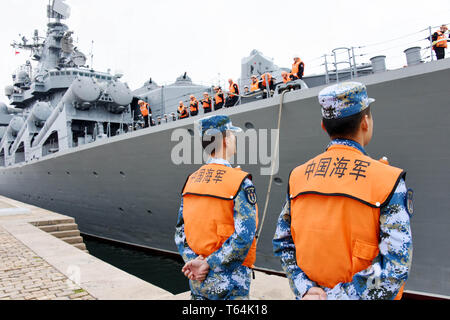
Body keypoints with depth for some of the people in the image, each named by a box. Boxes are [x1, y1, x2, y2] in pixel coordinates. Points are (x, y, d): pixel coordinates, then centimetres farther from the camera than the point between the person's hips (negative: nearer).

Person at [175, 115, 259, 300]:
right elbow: (243, 238, -21)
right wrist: (208, 264, -15)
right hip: (229, 283, -5)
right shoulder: (241, 182, -15)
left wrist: (194, 262, -5)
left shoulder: (191, 180, 3)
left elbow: (180, 232, 3)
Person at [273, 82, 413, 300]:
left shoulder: (298, 176, -6)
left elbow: (282, 242, -3)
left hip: (314, 292, 3)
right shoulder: (387, 180, -16)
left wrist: (305, 290, -6)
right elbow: (395, 266, -21)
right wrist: (338, 296, -17)